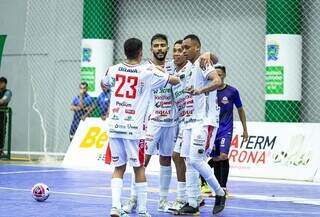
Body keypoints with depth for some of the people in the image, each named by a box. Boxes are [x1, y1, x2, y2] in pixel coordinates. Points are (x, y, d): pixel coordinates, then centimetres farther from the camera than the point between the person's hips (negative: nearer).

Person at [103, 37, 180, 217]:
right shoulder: (148, 72, -5)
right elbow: (175, 81, 7)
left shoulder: (114, 70, 5)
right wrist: (162, 72, 26)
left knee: (119, 168, 10)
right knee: (139, 168, 7)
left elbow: (104, 85, 28)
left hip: (115, 126, 3)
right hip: (134, 128, -3)